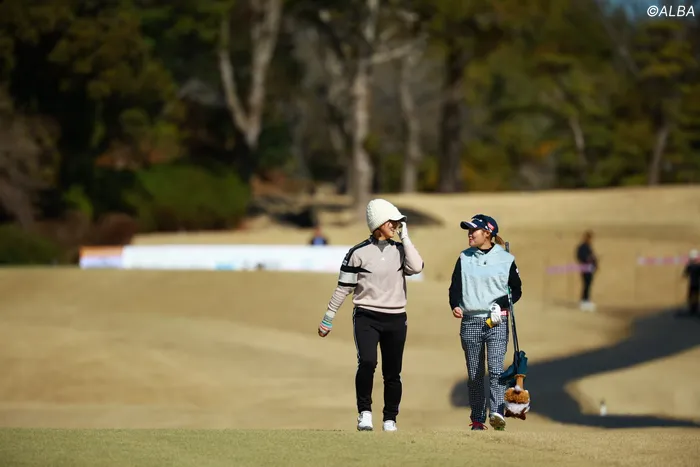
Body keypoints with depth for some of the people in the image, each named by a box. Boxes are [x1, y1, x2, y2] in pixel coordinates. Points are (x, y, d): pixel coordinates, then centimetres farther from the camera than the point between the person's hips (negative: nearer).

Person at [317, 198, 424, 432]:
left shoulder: (400, 250, 7)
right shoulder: (358, 252, -2)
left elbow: (416, 267, -13)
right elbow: (343, 287, 1)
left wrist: (405, 237, -6)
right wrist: (327, 318, 2)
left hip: (395, 319, 3)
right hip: (366, 317, -3)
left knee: (392, 373, 6)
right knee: (367, 362, -23)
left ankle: (390, 419, 17)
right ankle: (364, 412, -13)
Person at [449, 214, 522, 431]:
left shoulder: (505, 259, 3)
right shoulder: (464, 258, 11)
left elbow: (516, 290, 9)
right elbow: (455, 287, 10)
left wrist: (503, 305, -9)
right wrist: (455, 306, -10)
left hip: (496, 322, -3)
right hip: (470, 322, 3)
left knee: (495, 368, -19)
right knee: (474, 375, 5)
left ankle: (497, 412, -29)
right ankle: (477, 419, 10)